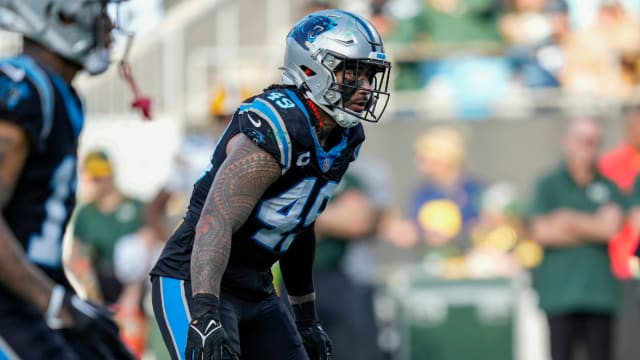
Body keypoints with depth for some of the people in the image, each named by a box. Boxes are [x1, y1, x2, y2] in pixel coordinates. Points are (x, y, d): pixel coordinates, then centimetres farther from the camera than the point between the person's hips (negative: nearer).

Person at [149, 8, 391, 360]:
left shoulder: (342, 140, 7)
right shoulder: (275, 129, -22)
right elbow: (216, 222, -30)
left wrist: (306, 317, 23)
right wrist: (204, 315, -39)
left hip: (256, 290, 9)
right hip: (195, 283, -9)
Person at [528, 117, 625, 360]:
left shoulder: (608, 188, 10)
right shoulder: (548, 185, 5)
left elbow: (611, 226, -5)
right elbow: (541, 232, -6)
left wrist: (569, 219, -6)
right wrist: (592, 229, -3)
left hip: (599, 291, 2)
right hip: (560, 292, -2)